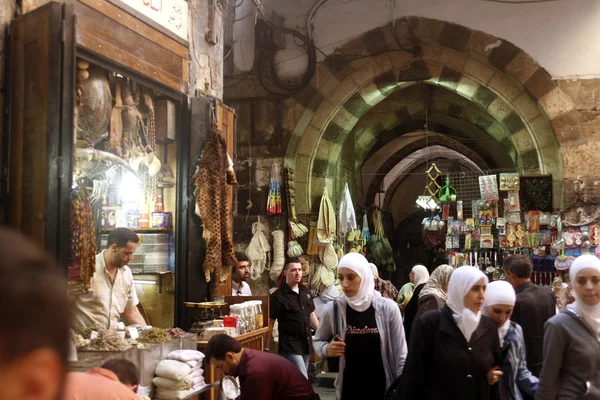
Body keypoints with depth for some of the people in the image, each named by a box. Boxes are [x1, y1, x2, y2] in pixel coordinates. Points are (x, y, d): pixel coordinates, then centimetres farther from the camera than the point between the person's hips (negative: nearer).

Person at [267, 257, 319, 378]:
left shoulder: (305, 291, 9)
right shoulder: (278, 296, -11)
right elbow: (270, 323, -10)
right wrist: (267, 348, -12)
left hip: (306, 344, 7)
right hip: (290, 346, -6)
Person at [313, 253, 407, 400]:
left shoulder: (388, 308, -10)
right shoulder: (333, 309, -7)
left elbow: (400, 355, -4)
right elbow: (318, 341, 9)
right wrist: (327, 349, -12)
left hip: (383, 388, -1)